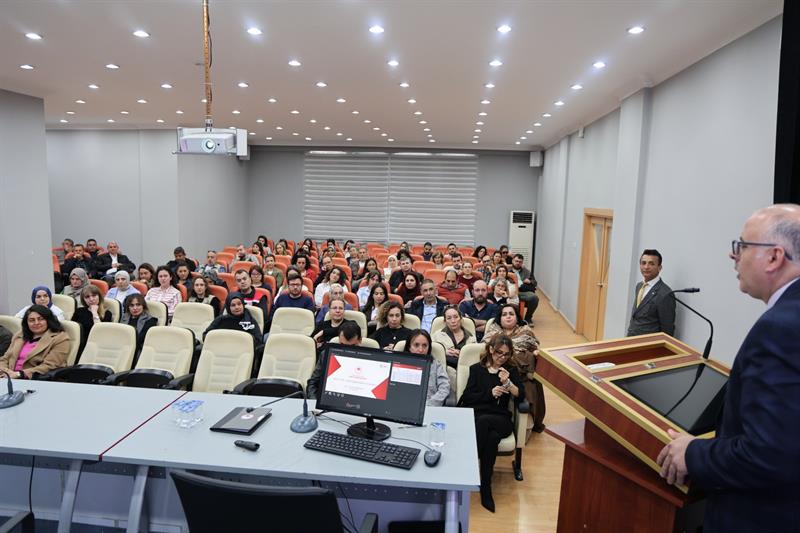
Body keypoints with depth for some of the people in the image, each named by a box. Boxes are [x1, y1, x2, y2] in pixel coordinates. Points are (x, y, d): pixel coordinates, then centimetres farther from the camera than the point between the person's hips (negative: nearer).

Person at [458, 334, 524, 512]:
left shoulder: (511, 370, 17)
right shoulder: (477, 369, 15)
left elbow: (520, 394, 3)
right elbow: (467, 397, 6)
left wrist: (507, 383, -14)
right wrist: (490, 393, -6)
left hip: (501, 419, 0)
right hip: (476, 416, 0)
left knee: (484, 421, -37)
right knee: (491, 436, -36)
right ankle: (485, 488, -27)